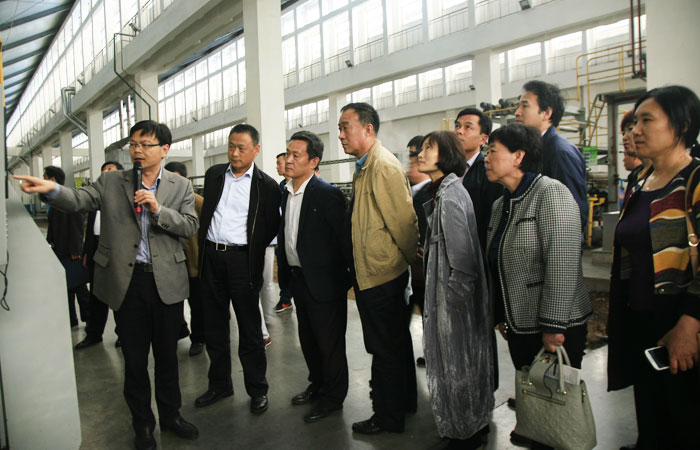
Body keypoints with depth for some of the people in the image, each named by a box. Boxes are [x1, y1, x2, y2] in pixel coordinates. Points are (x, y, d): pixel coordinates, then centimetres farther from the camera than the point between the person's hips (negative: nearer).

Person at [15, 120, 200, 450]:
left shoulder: (180, 186, 4)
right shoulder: (111, 182, 4)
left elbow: (190, 226, -4)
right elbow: (79, 200, -10)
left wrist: (157, 209, -18)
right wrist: (52, 189, -30)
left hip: (167, 282, 0)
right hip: (126, 281, 0)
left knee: (167, 353, 14)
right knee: (134, 358, 12)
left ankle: (170, 415, 34)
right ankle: (142, 423, 31)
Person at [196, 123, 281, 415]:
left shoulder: (266, 185, -2)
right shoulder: (214, 174, 10)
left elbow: (272, 226, 2)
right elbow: (204, 211, 18)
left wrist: (253, 249, -4)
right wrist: (203, 245, 11)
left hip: (241, 260, -4)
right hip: (211, 256, 5)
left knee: (250, 330, 4)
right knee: (214, 326, 14)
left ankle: (257, 390, 19)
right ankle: (219, 384, 31)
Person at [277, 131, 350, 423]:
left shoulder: (327, 195, -17)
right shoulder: (286, 195, 8)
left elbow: (343, 239, -17)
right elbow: (285, 237, 13)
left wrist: (345, 279, -15)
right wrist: (286, 273, 12)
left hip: (323, 281, -8)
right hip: (298, 278, 8)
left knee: (329, 341, 7)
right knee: (308, 338, 21)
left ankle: (333, 396, 25)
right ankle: (317, 384, 41)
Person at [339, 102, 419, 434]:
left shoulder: (384, 166, -19)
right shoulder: (363, 166, 13)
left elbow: (403, 221, -19)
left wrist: (413, 260, -8)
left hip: (380, 275, -10)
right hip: (368, 271, 10)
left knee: (385, 348, 5)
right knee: (396, 343, 22)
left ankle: (388, 417, 23)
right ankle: (404, 401, 39)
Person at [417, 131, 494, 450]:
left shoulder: (449, 195, -21)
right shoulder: (443, 192, 9)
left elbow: (462, 257, -23)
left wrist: (454, 297, -16)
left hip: (456, 302, -10)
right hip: (447, 294, 10)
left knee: (457, 364, 7)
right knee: (460, 362, 21)